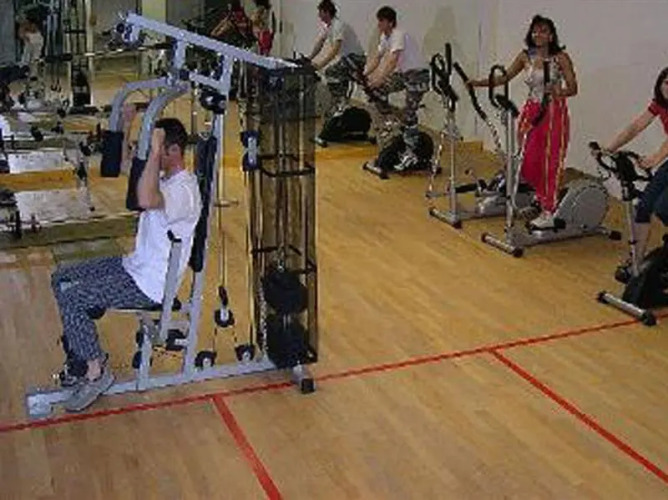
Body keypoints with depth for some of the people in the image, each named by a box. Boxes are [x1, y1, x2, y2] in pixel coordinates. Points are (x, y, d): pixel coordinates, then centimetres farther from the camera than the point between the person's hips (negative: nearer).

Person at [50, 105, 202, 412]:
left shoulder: (185, 190, -25)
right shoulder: (164, 176, 6)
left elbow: (146, 200, -47)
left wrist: (154, 152, -41)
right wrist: (125, 124, 11)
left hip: (150, 284, -10)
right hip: (135, 265, 10)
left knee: (71, 300, -19)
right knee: (61, 279, 12)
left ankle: (96, 372, -3)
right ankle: (83, 353, 19)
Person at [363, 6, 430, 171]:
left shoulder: (399, 36, -24)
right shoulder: (385, 37, 4)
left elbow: (393, 60, -36)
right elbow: (376, 58, 6)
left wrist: (379, 79, -44)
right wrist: (364, 75, -8)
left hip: (418, 74, -9)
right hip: (403, 73, 9)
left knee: (409, 114, -15)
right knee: (378, 90, 0)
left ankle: (411, 154, -12)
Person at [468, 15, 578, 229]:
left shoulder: (561, 58, -8)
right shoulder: (525, 57, 5)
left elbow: (573, 88, -11)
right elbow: (504, 78, 7)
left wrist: (559, 92, -32)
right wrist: (480, 83, -6)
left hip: (554, 112, -5)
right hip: (531, 111, 5)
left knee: (550, 162, -4)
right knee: (528, 161, 5)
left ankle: (548, 212, 2)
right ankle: (542, 197, 31)